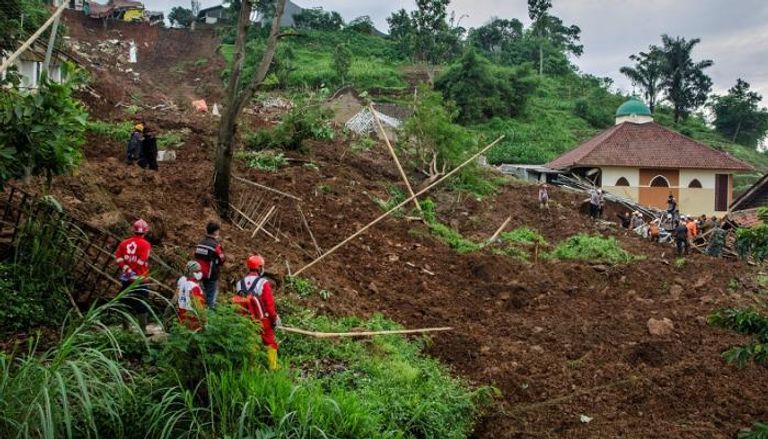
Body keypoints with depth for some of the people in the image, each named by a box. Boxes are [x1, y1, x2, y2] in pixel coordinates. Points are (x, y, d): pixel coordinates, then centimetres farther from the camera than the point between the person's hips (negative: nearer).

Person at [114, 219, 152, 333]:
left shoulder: (124, 243, 6)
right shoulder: (145, 244, -11)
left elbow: (118, 257, -2)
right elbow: (142, 262, -17)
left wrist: (127, 269, -5)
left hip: (125, 278, 5)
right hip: (139, 279, -5)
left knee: (126, 303, 15)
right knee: (142, 306, 1)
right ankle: (143, 330, 0)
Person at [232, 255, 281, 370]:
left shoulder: (240, 283, -3)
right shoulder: (263, 283, -19)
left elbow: (237, 302, 5)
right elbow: (270, 304, -17)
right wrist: (275, 319, -5)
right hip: (263, 320, -4)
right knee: (270, 344, 11)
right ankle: (273, 367, 13)